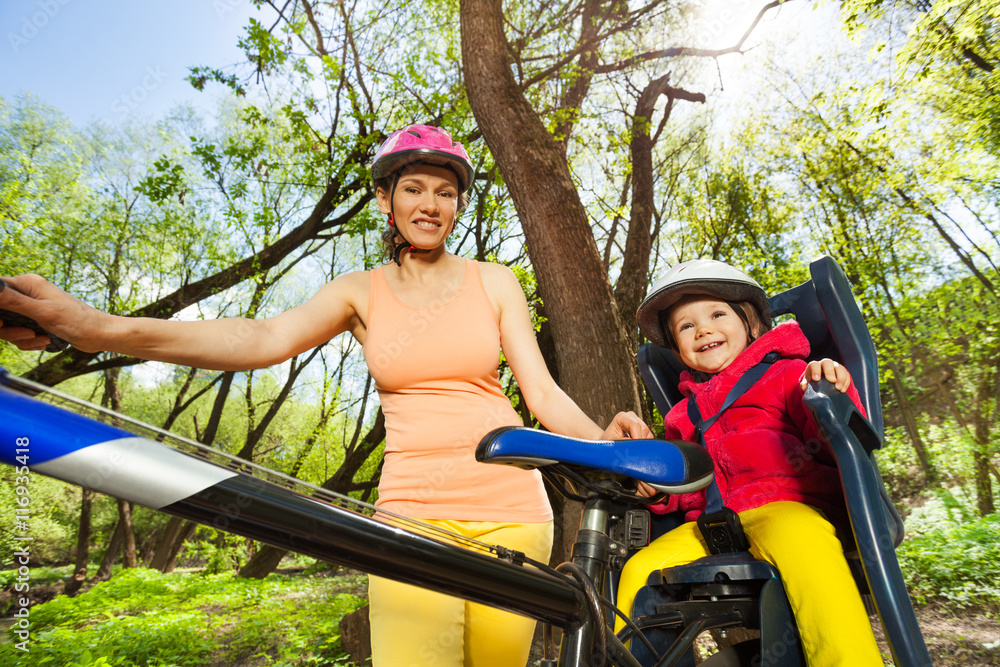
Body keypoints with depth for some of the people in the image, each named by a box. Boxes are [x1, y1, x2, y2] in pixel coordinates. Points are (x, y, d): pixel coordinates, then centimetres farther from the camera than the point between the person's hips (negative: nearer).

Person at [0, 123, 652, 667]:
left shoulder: (494, 281, 7)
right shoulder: (361, 293, 6)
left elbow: (541, 389, 2)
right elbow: (263, 337, -12)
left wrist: (599, 442, -20)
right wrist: (93, 326, -26)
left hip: (510, 508, 1)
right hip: (414, 512, 0)